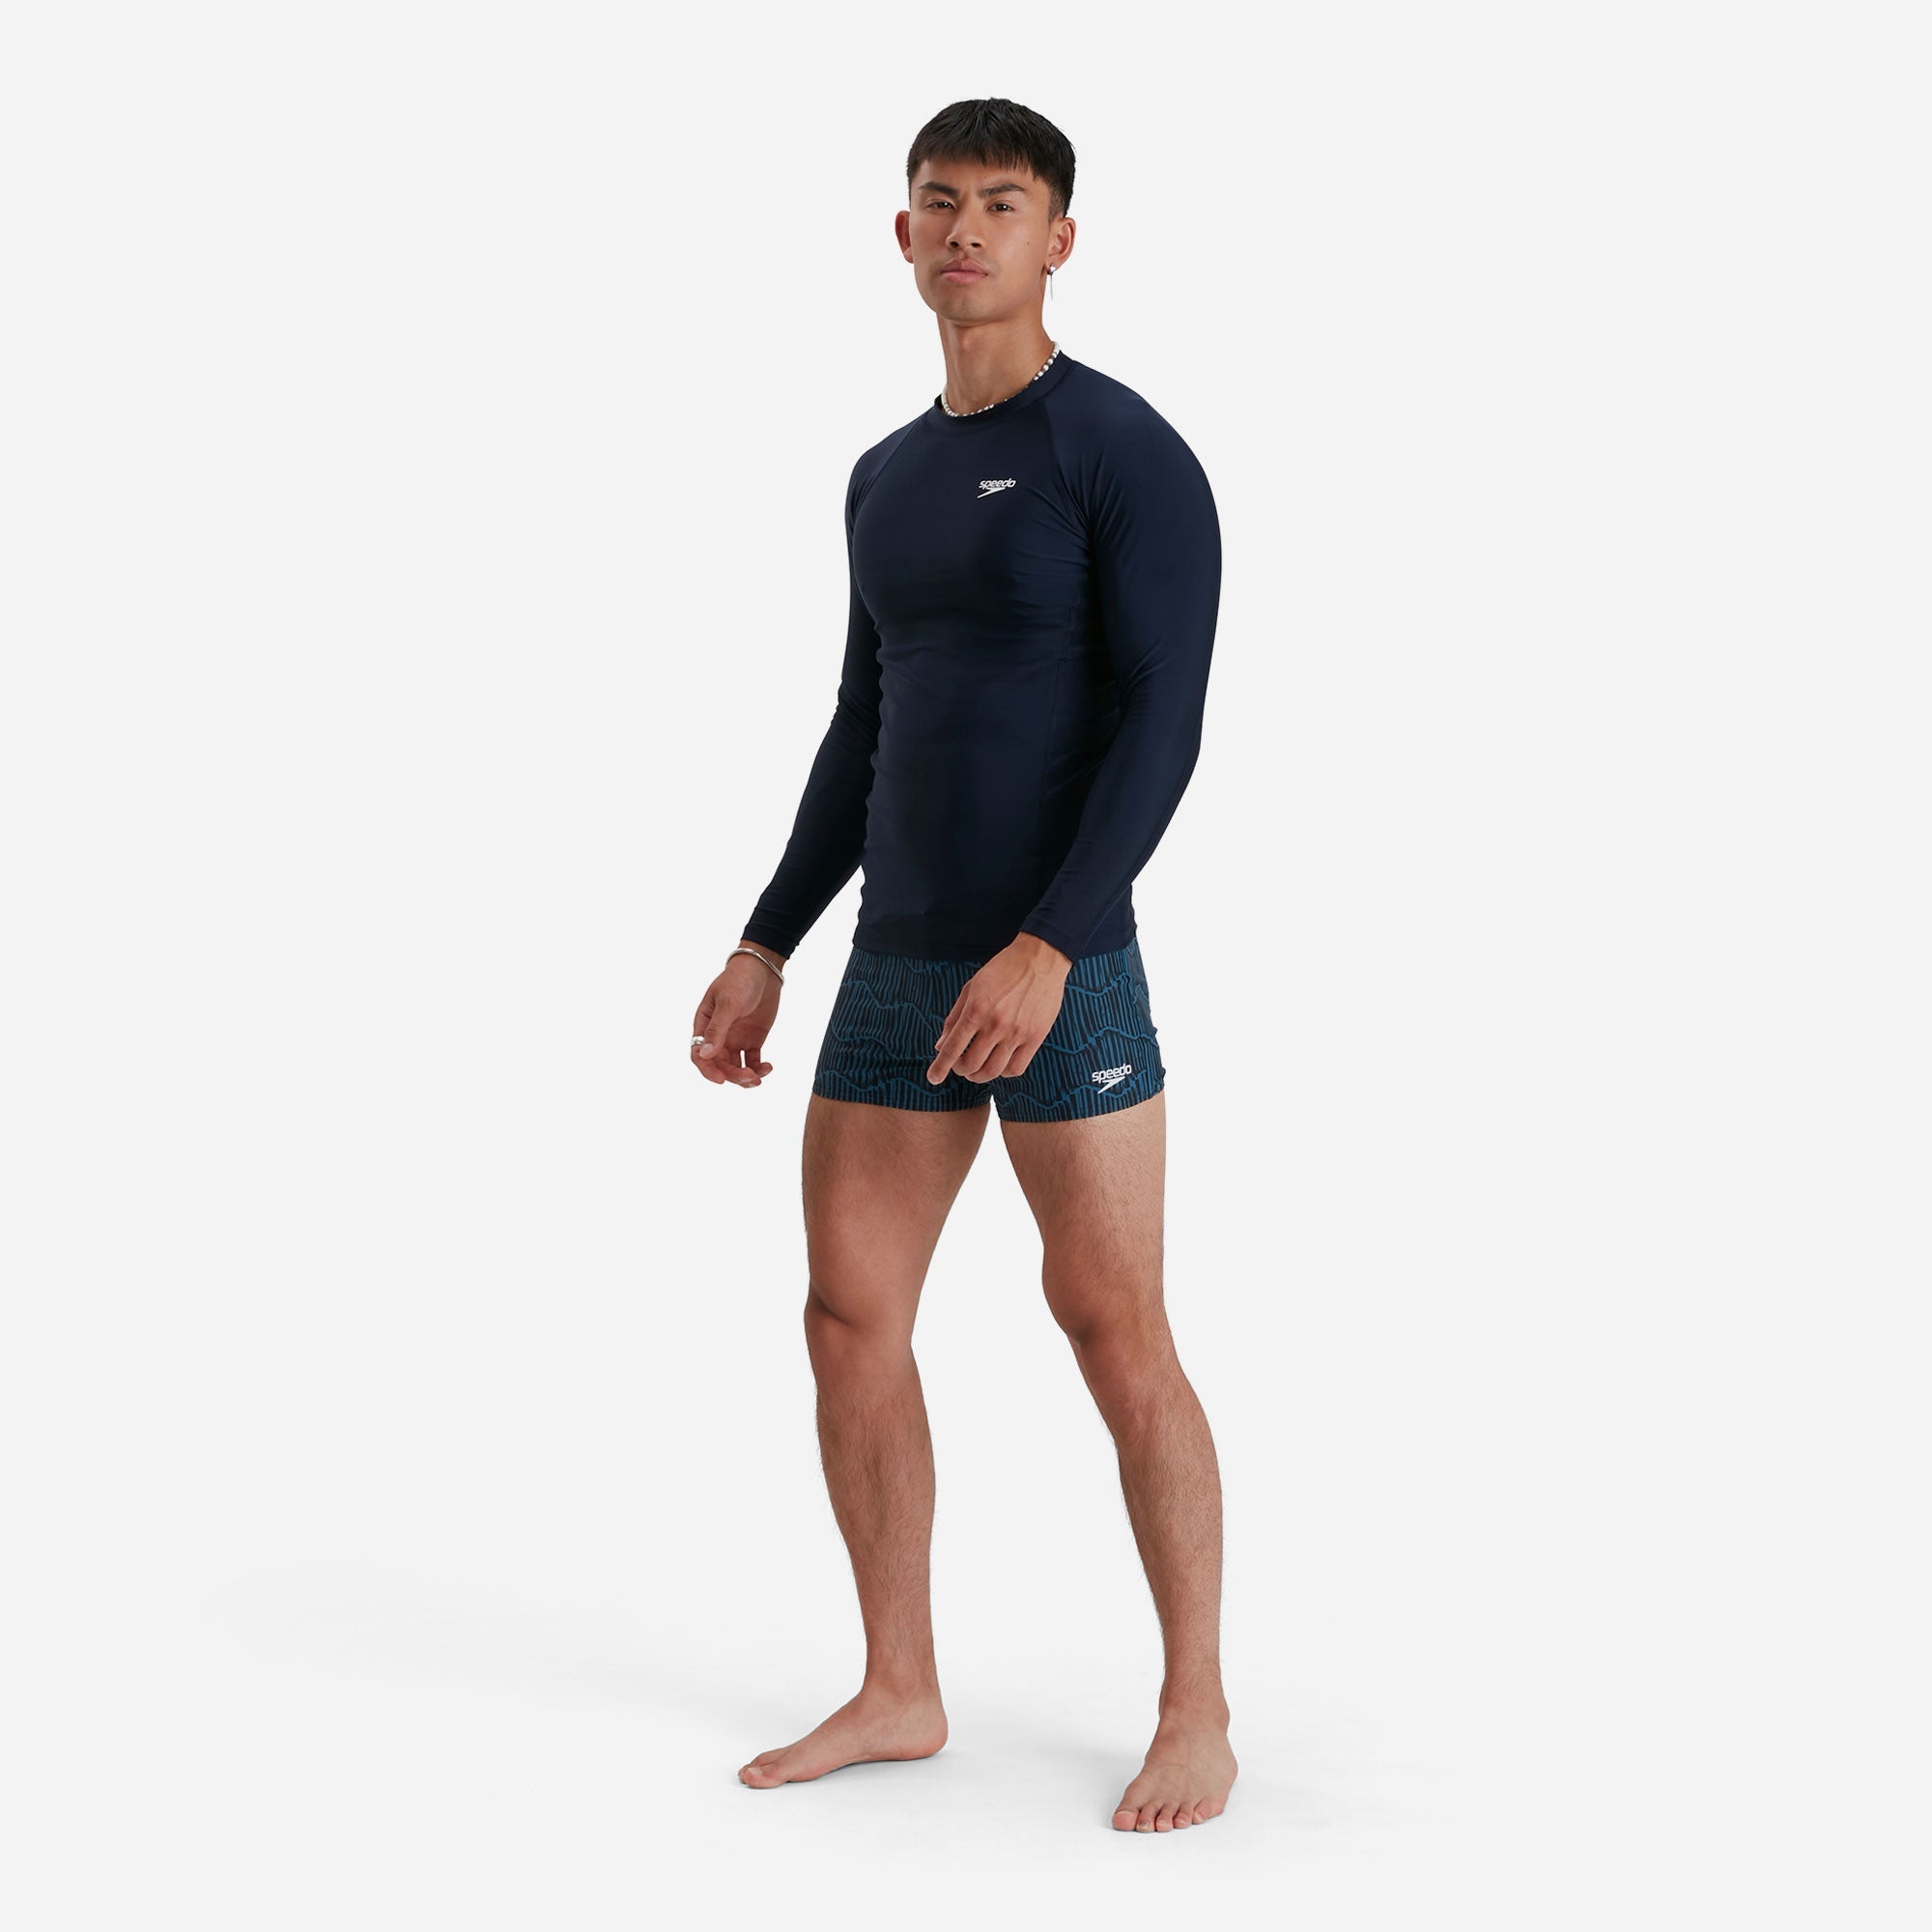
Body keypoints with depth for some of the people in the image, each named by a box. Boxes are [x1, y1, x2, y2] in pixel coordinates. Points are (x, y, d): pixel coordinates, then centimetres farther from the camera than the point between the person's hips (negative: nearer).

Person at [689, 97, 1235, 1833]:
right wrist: (765, 951, 15)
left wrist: (1047, 953, -27)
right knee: (850, 1323, 5)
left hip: (1068, 976, -7)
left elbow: (1167, 726, -17)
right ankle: (899, 1693, 18)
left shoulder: (1133, 451, -10)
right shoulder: (891, 478, 15)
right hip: (902, 972, 7)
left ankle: (1197, 1713, 9)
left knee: (1116, 1336, -5)